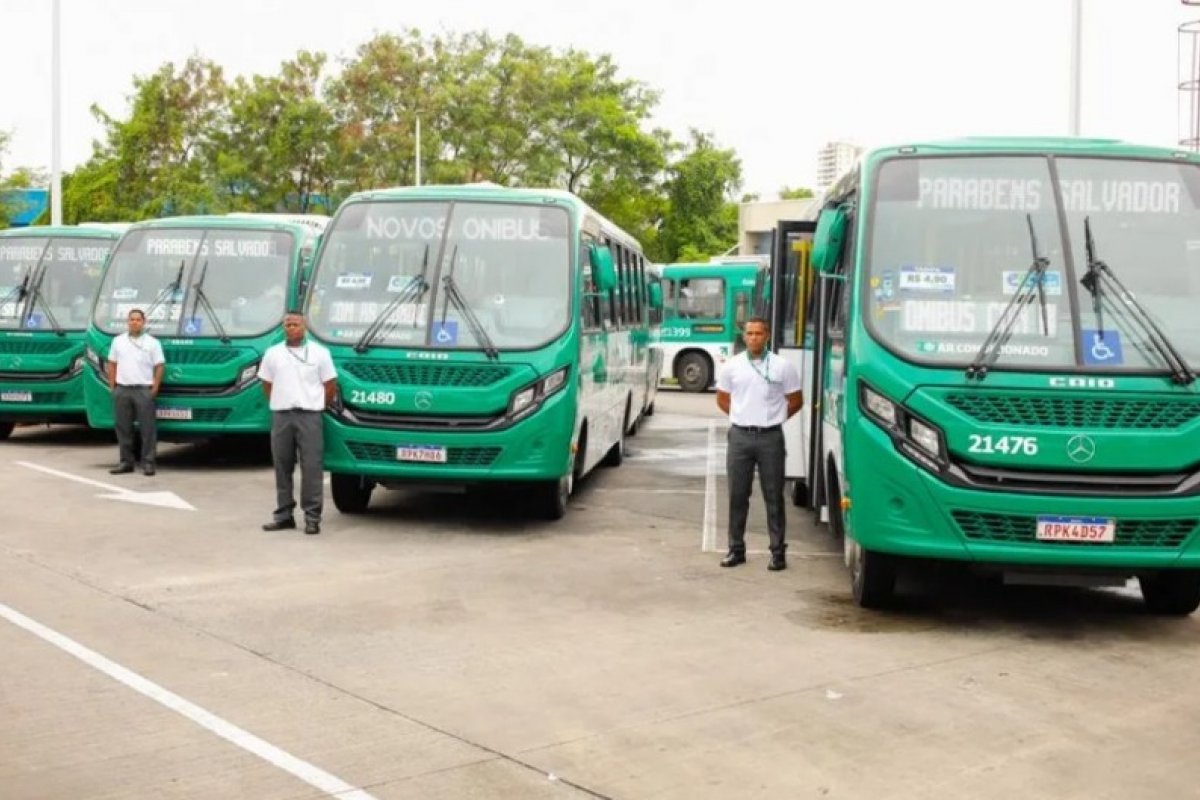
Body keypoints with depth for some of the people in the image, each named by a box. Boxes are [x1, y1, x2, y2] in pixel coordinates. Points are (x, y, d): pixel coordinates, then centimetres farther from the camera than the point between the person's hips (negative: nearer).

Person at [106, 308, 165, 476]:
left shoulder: (152, 343, 2)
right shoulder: (118, 341, 11)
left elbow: (159, 367, 0)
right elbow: (112, 365, 13)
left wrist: (155, 388, -7)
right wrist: (112, 386, 6)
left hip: (144, 390, -3)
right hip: (122, 390, 3)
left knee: (147, 428, -3)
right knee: (123, 427, 7)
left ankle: (148, 462, 1)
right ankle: (126, 462, 15)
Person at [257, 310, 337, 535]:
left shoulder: (319, 352, 3)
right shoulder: (273, 353, 9)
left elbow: (330, 385, 6)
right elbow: (267, 384, 16)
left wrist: (319, 407, 7)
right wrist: (280, 404, 11)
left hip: (309, 416, -3)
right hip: (281, 416, 3)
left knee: (311, 467, -6)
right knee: (282, 467, 6)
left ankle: (312, 517, -3)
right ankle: (284, 515, 14)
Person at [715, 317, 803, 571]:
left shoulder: (782, 367, -1)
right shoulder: (732, 366, 4)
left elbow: (796, 400, 8)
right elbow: (722, 399, 15)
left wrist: (774, 418, 8)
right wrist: (743, 417, 10)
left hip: (770, 438, -2)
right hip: (740, 436, 2)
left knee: (774, 496, 2)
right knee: (737, 495, 6)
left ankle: (778, 552, 7)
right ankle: (736, 549, 14)